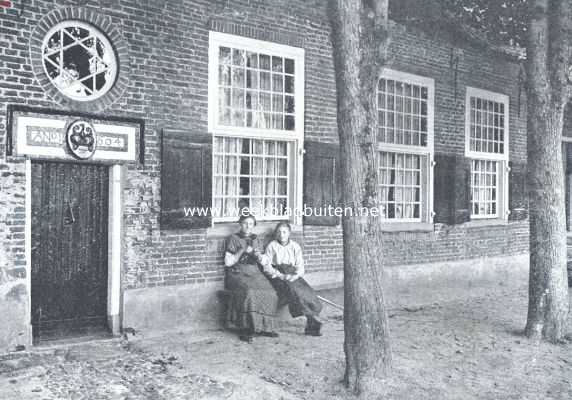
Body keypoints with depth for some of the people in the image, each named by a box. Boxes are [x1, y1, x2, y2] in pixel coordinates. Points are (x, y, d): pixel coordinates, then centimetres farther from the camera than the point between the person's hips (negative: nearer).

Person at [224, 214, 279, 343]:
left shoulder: (255, 239, 17)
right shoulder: (233, 239, 2)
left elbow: (261, 261, 20)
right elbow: (228, 262, -3)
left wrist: (259, 257, -3)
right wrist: (242, 251, -11)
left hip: (255, 273, 5)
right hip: (238, 274, -4)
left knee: (270, 293, -23)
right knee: (249, 293, -34)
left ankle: (263, 327, -12)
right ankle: (245, 330, -25)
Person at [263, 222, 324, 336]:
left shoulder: (295, 247, 15)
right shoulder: (272, 246, 7)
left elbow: (300, 266, 10)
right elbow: (266, 266, -1)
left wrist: (295, 276, -12)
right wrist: (281, 275, -14)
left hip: (293, 276, 3)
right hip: (277, 276, -3)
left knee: (308, 292, -24)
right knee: (293, 290, -33)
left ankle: (311, 325, -24)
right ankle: (313, 318, -30)